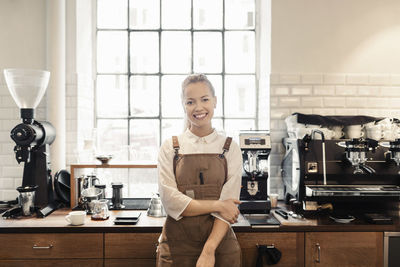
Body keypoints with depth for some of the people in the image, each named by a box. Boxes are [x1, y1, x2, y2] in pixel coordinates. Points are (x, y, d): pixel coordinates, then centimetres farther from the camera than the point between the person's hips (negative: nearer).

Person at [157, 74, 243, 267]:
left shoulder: (230, 149, -1)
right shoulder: (170, 148, -1)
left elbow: (228, 205, -8)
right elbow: (171, 201, -9)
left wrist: (208, 251, -16)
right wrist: (216, 205, -13)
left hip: (220, 243, 0)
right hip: (177, 247, 0)